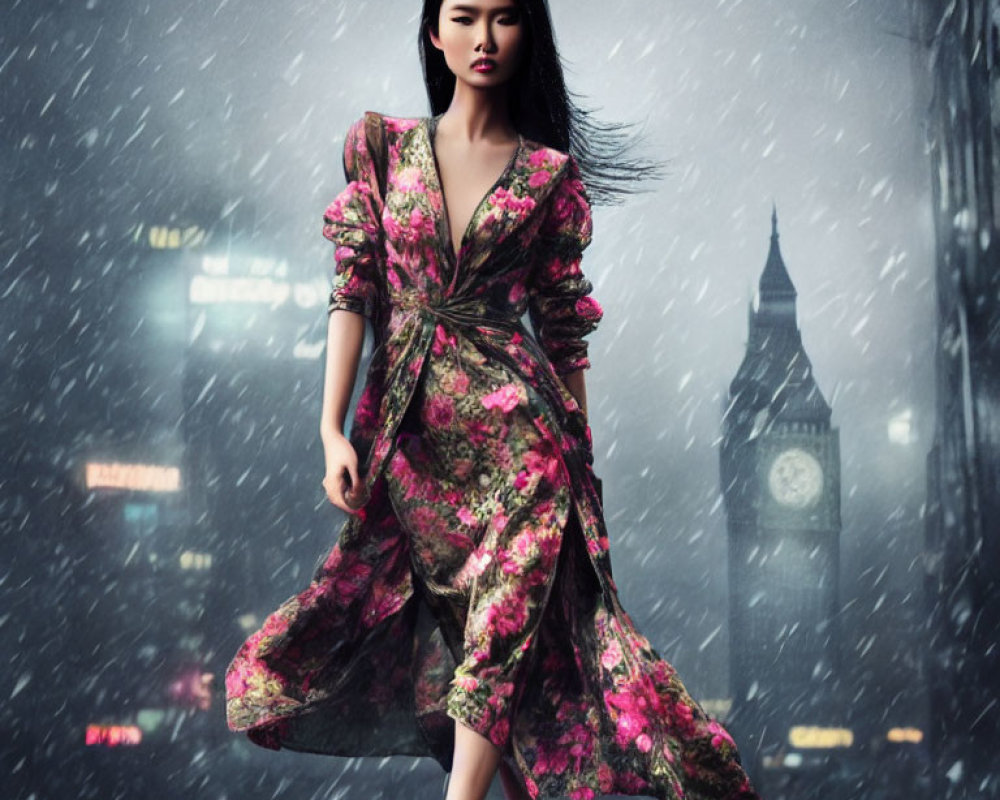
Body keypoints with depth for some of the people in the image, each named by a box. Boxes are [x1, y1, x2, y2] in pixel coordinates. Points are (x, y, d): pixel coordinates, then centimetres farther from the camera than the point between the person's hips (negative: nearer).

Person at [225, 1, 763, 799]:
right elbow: (354, 292, 2)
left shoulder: (550, 175, 5)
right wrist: (333, 431, -6)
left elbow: (564, 328, 8)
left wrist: (582, 462, 8)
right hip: (404, 428, 2)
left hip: (515, 427, -1)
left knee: (498, 625, -7)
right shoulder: (383, 145, 7)